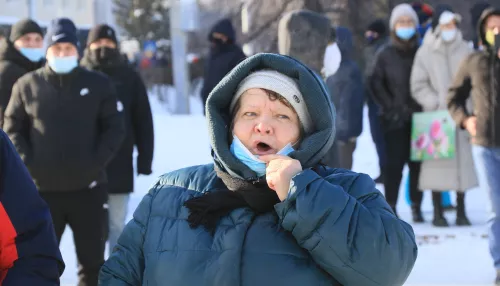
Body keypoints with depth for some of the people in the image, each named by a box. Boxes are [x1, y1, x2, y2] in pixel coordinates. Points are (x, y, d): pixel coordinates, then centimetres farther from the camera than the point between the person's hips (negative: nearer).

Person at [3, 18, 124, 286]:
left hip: (88, 189, 0)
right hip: (42, 190, 0)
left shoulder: (98, 84, 3)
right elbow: (12, 128, 5)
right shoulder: (27, 85, 1)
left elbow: (114, 127, 3)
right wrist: (28, 164, -8)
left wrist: (97, 162, -9)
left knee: (92, 259, 9)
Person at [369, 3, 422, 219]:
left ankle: (416, 206, 9)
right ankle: (390, 206, 2)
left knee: (417, 162, 2)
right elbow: (376, 84, 4)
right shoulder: (385, 54, 4)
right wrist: (390, 107, -3)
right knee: (395, 162, -4)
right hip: (395, 119, -1)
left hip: (418, 117, 1)